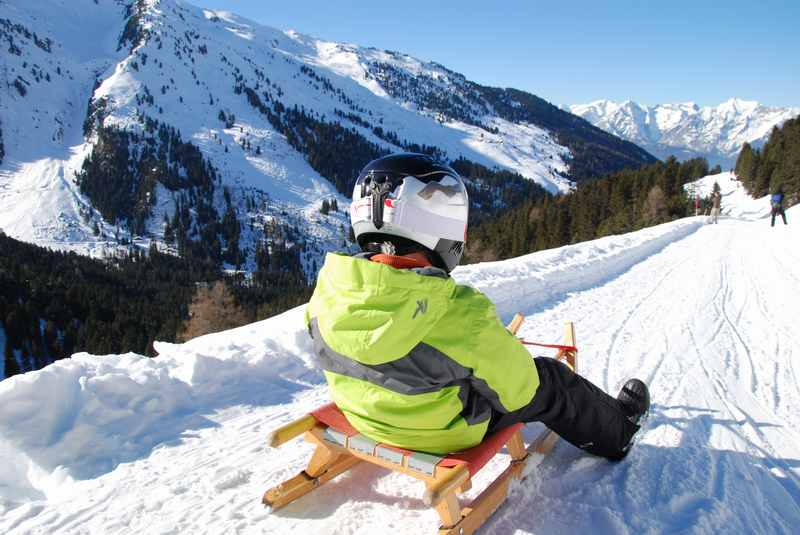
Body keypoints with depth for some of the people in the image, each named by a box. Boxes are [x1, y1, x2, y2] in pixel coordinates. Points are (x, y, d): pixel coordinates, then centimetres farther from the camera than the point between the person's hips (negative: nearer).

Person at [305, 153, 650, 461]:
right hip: (445, 433, -5)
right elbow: (517, 390, -19)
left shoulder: (328, 290, -20)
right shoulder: (461, 313, -36)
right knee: (548, 380, 16)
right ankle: (616, 430, 45)